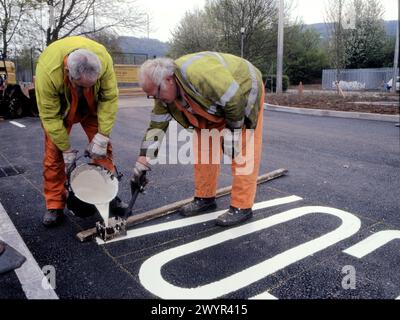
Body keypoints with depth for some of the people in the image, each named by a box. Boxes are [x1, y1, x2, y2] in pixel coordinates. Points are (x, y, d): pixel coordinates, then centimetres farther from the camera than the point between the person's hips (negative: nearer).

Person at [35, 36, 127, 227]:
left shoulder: (103, 59, -36)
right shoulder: (47, 70, -40)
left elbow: (109, 98, -25)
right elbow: (50, 116, -29)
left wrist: (103, 136, -27)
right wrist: (67, 150, -23)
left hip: (93, 104, 2)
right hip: (58, 105, -2)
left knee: (103, 148, 0)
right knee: (54, 153, -6)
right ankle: (54, 206, 6)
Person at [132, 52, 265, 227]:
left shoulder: (198, 74, -40)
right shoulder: (164, 92, -12)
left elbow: (234, 101, -33)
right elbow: (156, 125, -6)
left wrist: (233, 130, -21)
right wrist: (143, 159, -7)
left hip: (244, 91, -7)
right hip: (214, 104, 8)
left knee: (242, 152, -11)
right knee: (203, 146, 5)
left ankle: (242, 207, -3)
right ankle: (205, 197, 16)